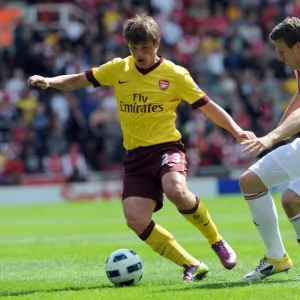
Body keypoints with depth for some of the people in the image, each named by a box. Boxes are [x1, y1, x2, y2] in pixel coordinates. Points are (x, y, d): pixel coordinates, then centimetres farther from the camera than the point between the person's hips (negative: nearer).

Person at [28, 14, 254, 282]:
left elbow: (209, 107, 2)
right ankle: (192, 266, -3)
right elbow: (76, 81, 11)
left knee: (175, 190, -36)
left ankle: (217, 242, -11)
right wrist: (49, 82, -8)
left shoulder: (175, 75, -2)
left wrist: (237, 131, -10)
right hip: (135, 155, 4)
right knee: (136, 220, -16)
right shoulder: (118, 69, 6)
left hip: (166, 147, -4)